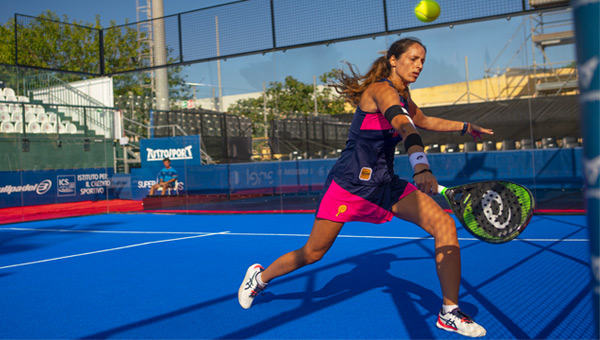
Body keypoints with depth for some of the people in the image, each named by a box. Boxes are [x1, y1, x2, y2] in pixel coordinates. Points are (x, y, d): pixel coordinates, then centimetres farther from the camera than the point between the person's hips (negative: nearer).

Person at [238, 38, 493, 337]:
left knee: (445, 225, -11)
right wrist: (421, 166, -54)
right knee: (313, 252, 0)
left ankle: (449, 312, -4)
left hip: (385, 184, 8)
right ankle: (260, 276, 30)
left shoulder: (402, 95, 13)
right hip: (350, 182, -8)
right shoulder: (381, 89, -16)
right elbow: (404, 126, -37)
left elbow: (423, 121, 36)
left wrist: (465, 127, 34)